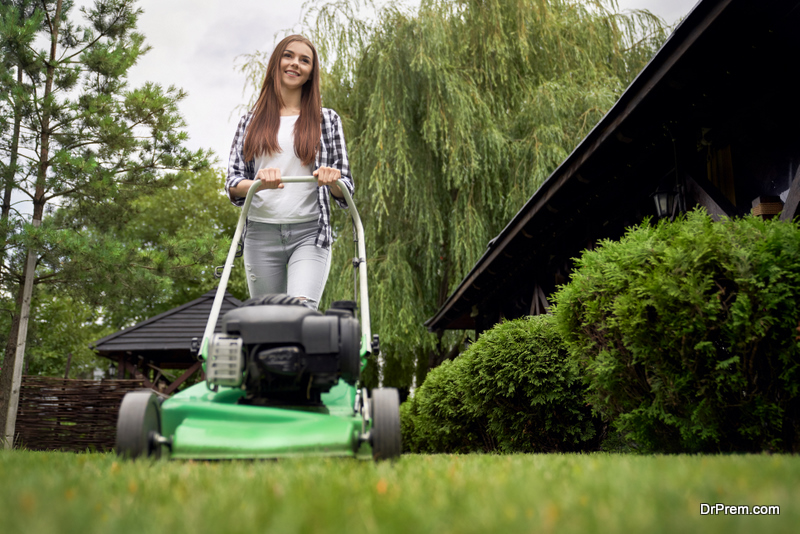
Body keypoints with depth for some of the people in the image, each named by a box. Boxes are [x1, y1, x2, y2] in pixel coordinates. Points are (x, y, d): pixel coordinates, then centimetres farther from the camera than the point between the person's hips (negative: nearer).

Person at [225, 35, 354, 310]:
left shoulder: (327, 119, 10)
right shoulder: (251, 121, 12)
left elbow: (345, 188, 8)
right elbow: (232, 183, 6)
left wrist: (333, 181, -16)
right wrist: (259, 183, -16)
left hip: (310, 233, -2)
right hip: (261, 233, 2)